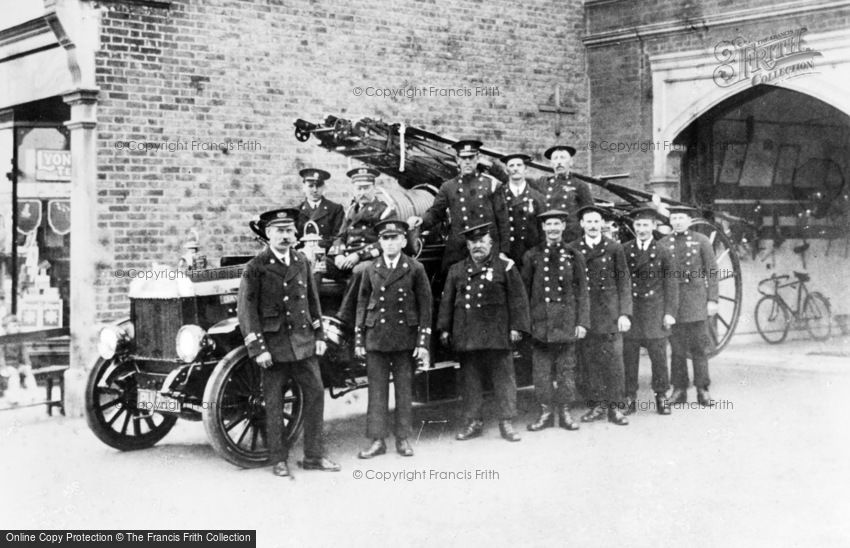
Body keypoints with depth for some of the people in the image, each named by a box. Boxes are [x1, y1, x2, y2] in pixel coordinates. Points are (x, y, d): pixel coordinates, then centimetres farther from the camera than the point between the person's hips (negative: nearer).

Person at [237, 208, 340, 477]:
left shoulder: (302, 262, 8)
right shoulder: (256, 267, -8)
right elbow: (246, 310, -10)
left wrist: (319, 335, 11)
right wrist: (258, 349, -14)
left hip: (303, 341, 5)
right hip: (273, 343, -5)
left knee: (315, 392, 4)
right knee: (273, 403, 3)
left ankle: (314, 456, 14)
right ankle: (278, 460, 14)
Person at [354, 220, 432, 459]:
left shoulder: (415, 269, 1)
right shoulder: (370, 270, 7)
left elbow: (425, 306, 1)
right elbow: (362, 304, 11)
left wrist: (424, 342, -5)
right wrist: (358, 339, 5)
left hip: (405, 338, -1)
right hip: (376, 338, 1)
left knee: (405, 389, 5)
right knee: (377, 391, 1)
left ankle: (403, 439, 14)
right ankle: (377, 440, 7)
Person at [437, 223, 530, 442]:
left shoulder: (505, 267, 2)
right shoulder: (456, 270, 13)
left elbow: (518, 299, 0)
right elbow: (447, 301, 14)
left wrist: (516, 327, -7)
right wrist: (444, 329, 8)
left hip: (497, 334, -3)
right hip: (466, 337, 3)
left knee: (504, 378, -1)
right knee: (469, 379, 7)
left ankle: (506, 422, 7)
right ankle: (473, 422, 16)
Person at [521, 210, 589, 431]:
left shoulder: (574, 256, 6)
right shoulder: (532, 256, 5)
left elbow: (582, 293, 6)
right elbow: (524, 291, 7)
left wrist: (582, 322, -1)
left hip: (566, 321, 0)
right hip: (540, 321, 0)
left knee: (566, 369, 4)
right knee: (541, 369, 2)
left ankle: (565, 412, 13)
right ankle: (545, 412, 11)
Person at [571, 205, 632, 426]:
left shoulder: (614, 248, 4)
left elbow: (624, 282, 4)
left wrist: (624, 313, -4)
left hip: (610, 313, -1)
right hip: (583, 314, 1)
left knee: (613, 360, -2)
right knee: (589, 361, 3)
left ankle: (615, 407, 6)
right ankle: (597, 405, 13)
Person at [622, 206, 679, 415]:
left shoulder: (662, 252, 4)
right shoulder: (624, 251, 5)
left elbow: (671, 284, 4)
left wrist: (670, 312, -3)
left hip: (655, 312, -1)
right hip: (629, 310, 1)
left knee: (659, 355, 0)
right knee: (629, 356, 1)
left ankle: (661, 397, 12)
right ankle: (630, 398, 10)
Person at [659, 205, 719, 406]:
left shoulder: (702, 241, 4)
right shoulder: (663, 244, 10)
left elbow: (712, 272, 3)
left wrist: (712, 300, -4)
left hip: (696, 301, -2)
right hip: (672, 301, 2)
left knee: (699, 347, -1)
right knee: (677, 348, 3)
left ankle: (702, 389, 6)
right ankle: (679, 389, 9)